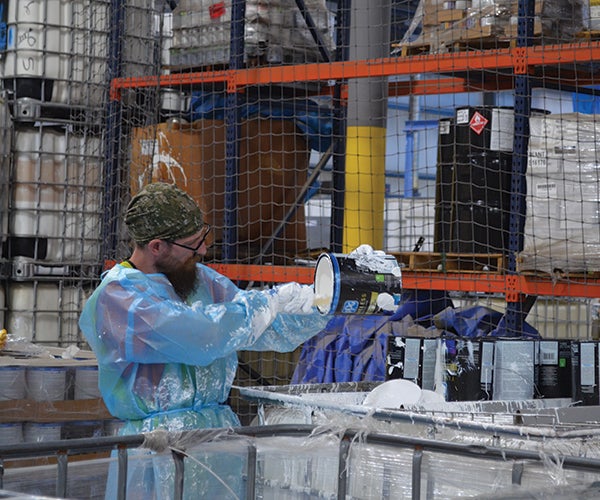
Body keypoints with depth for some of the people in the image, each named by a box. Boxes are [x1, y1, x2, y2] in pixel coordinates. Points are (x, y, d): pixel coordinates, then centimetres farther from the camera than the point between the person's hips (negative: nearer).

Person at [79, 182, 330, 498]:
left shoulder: (201, 279, 15)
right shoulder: (116, 297, -8)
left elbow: (271, 332, 18)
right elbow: (201, 335, -19)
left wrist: (317, 302, 2)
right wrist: (269, 303, -9)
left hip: (221, 425, 6)